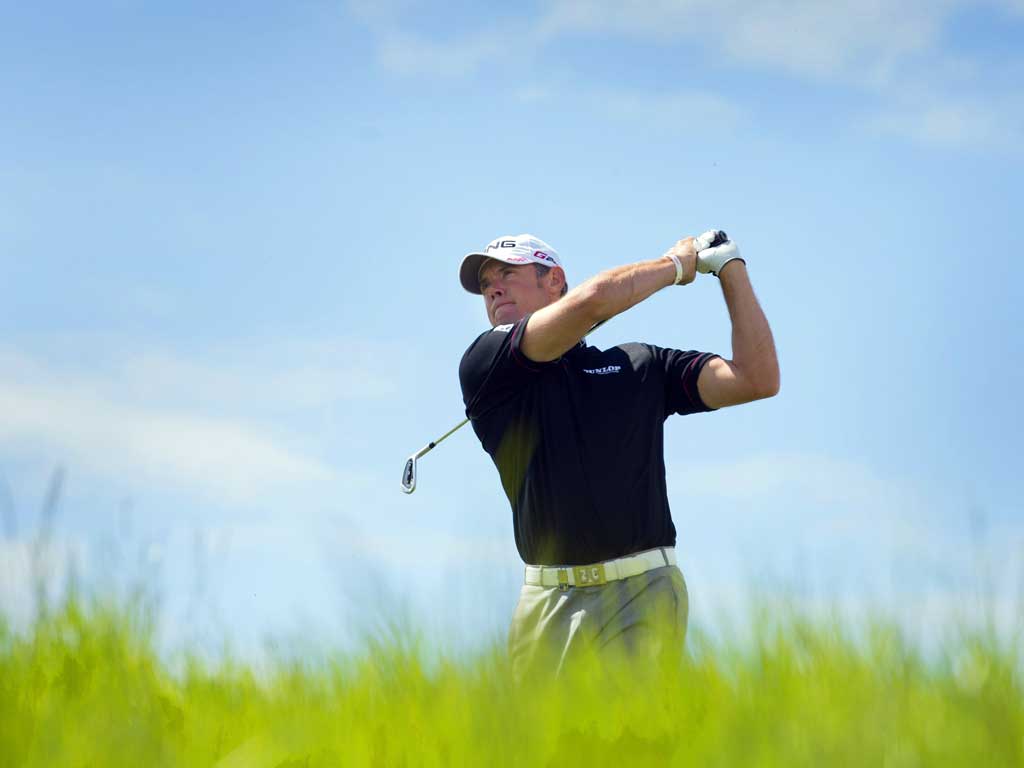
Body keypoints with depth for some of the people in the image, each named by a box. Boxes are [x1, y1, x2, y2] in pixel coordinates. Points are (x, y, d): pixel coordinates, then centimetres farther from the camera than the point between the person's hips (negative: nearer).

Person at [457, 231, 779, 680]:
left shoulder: (641, 365, 16)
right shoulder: (484, 366, 7)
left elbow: (758, 379, 9)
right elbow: (592, 299, -6)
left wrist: (731, 267, 10)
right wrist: (674, 264, 11)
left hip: (642, 594, -1)